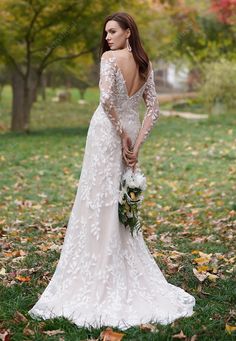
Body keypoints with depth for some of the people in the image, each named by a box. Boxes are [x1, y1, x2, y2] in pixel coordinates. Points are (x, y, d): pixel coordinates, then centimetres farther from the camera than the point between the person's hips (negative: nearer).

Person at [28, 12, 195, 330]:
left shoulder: (110, 57, -10)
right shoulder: (146, 65, 10)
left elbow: (106, 98, -24)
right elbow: (153, 109, 6)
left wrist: (121, 133, -13)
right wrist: (136, 142, 3)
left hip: (108, 132, -6)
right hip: (131, 132, 7)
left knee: (100, 202, -1)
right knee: (124, 206, 14)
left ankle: (97, 279, 4)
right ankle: (132, 278, 20)